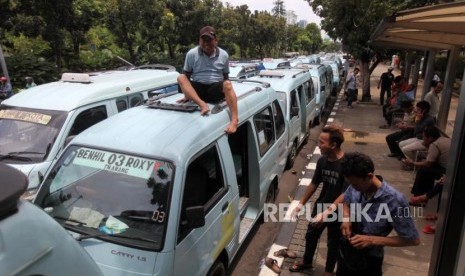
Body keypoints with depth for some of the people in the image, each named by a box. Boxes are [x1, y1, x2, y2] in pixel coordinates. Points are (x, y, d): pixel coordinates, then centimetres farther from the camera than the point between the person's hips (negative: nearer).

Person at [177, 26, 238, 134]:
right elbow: (186, 75, 5)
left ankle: (234, 119, -43)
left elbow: (225, 76, 12)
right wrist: (187, 95, -1)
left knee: (228, 84, -32)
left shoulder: (223, 55, 4)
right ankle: (202, 104, -43)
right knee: (181, 78, -25)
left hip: (216, 89, 0)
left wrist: (226, 91, -3)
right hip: (197, 88, 1)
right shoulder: (192, 53, 0)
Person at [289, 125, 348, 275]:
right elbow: (314, 184, 4)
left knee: (333, 243, 18)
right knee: (311, 235, 22)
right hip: (320, 207, 6)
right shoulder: (322, 161, -9)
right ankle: (306, 261, 49)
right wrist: (301, 203, 5)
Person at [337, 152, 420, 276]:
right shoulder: (355, 187, -14)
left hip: (368, 261, -5)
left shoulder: (394, 200, -28)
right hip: (345, 252, 5)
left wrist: (372, 240, -24)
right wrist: (346, 218, -13)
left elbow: (413, 239, -19)